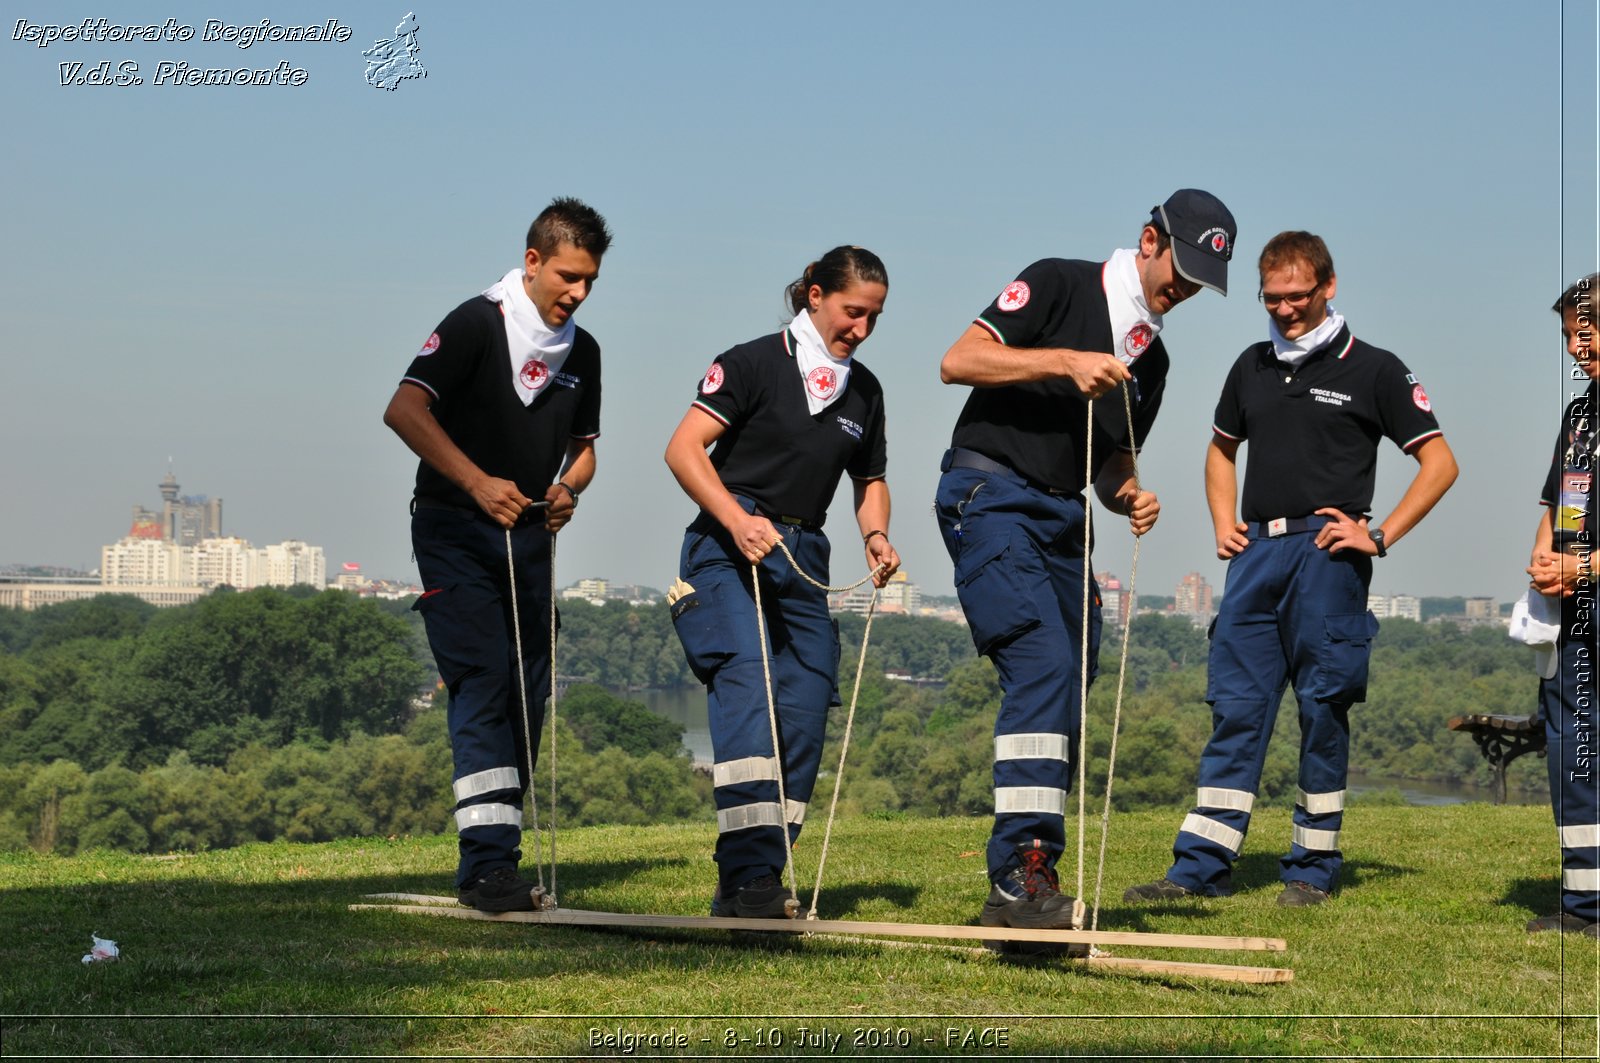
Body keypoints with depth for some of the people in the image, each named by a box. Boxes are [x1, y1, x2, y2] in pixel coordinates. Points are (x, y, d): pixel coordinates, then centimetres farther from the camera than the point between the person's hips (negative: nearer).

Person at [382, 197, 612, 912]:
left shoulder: (582, 351, 11)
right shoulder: (477, 323, -10)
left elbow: (583, 445, 21)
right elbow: (404, 410, -21)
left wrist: (568, 489, -2)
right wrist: (477, 481, -31)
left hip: (530, 534, 7)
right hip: (455, 531, -7)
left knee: (528, 694, 4)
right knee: (483, 682, -17)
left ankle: (497, 852, 14)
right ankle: (486, 863, -21)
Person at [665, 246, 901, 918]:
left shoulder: (863, 390, 15)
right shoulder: (755, 363, -4)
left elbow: (871, 482, 26)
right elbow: (684, 448, -12)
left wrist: (875, 535, 3)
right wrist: (738, 521, -25)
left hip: (804, 560, 7)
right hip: (729, 552, -7)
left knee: (805, 714, -3)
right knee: (747, 684, -25)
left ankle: (754, 885, 3)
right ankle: (748, 873, -33)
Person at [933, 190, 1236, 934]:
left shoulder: (1151, 358, 19)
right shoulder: (1060, 286, -2)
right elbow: (958, 361, -11)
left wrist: (1129, 498, 0)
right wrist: (1066, 361, -18)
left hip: (1062, 519, 8)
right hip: (990, 498, -8)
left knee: (1065, 694, 5)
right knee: (1044, 664, -23)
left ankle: (1017, 895, 12)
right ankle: (1019, 867, -28)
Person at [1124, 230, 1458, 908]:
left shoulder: (1372, 370, 1)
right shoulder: (1253, 367, 16)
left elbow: (1440, 463, 2)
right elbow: (1221, 448, 31)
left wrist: (1380, 535, -6)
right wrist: (1223, 523, 15)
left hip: (1327, 554, -4)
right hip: (1256, 550, 5)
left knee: (1322, 712, 0)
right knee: (1235, 707, 1)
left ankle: (1313, 868, 8)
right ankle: (1201, 866, 0)